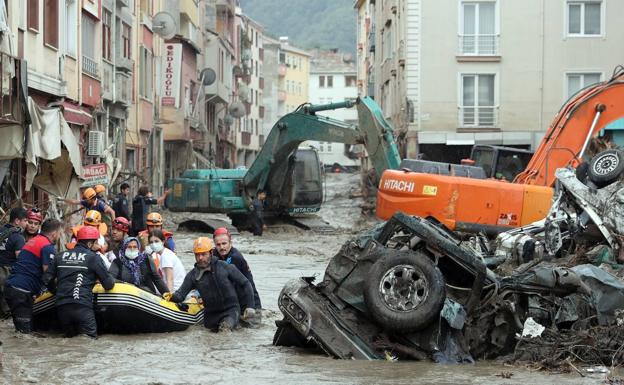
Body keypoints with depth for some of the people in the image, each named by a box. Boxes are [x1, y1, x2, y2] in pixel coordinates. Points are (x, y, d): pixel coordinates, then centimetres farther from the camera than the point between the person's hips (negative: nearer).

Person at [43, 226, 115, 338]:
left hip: (62, 307, 5)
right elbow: (108, 285, 2)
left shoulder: (61, 256, 15)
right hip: (82, 307, -5)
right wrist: (112, 281, 24)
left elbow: (47, 279, 15)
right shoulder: (93, 258, 1)